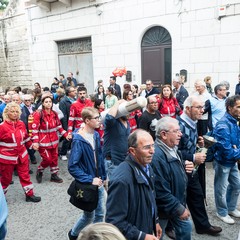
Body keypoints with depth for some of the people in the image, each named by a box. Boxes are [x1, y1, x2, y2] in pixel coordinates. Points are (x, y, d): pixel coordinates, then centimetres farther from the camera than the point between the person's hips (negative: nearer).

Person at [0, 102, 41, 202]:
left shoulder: (21, 124, 0)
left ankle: (29, 194, 27)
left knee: (25, 175, 14)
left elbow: (26, 136, 15)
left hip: (22, 155, 5)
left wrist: (31, 145, 20)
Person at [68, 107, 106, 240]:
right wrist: (90, 179, -24)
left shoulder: (96, 135, -1)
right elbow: (72, 167, -23)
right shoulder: (78, 140, -23)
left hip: (98, 182, 6)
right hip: (87, 185, -6)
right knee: (89, 215, 12)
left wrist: (103, 177, 7)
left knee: (100, 213, 16)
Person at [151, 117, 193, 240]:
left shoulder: (172, 148, -2)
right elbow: (161, 191, -32)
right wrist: (179, 209, -20)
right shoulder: (157, 156, -34)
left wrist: (184, 166, -6)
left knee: (186, 227, 24)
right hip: (164, 208, -8)